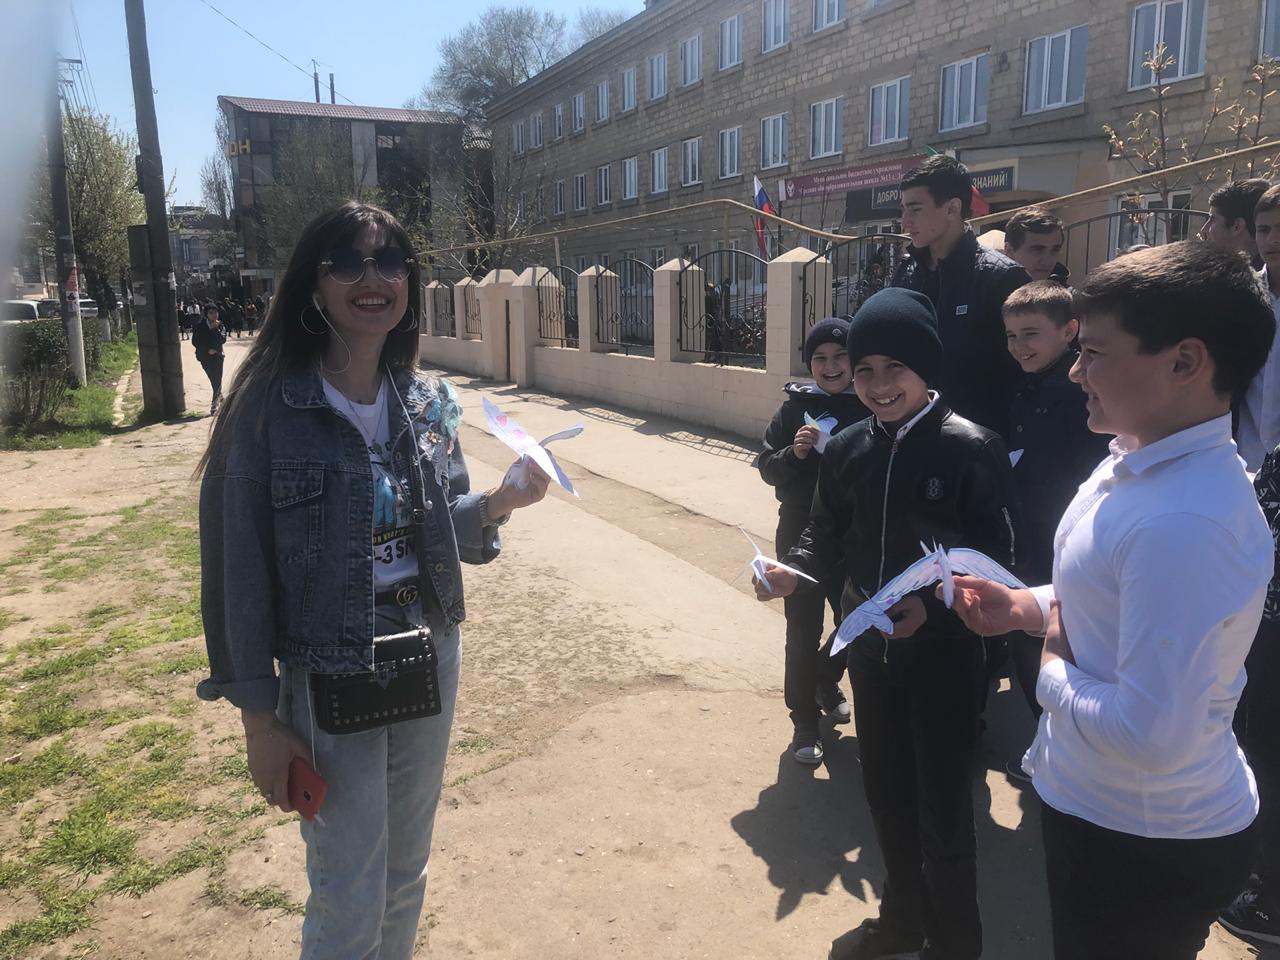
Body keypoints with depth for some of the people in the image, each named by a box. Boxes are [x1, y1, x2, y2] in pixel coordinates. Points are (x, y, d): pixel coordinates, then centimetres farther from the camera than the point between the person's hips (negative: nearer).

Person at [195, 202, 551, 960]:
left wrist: (498, 503, -13)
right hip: (327, 684, -4)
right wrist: (260, 716, -10)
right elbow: (240, 563, -11)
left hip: (429, 664, 5)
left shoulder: (431, 403, 0)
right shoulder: (270, 406, -14)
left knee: (406, 877, 22)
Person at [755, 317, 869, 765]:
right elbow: (767, 468, -3)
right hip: (801, 535, -1)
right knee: (803, 631, 4)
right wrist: (795, 452, -21)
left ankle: (826, 682, 46)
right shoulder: (795, 407, -6)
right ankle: (804, 720, 20)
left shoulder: (872, 408, -7)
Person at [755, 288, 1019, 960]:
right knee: (885, 792, 21)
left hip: (944, 653, -5)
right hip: (869, 648, 5)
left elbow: (995, 560, -15)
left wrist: (933, 605, -29)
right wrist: (792, 570, -12)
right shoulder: (846, 450, 0)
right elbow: (826, 537, 8)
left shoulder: (971, 449, -15)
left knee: (943, 814, 6)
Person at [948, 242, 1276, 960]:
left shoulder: (1183, 522, -33)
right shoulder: (1141, 464, -1)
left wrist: (1054, 669, -17)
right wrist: (1030, 607, 0)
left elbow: (1151, 735, -34)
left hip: (1148, 848, -9)